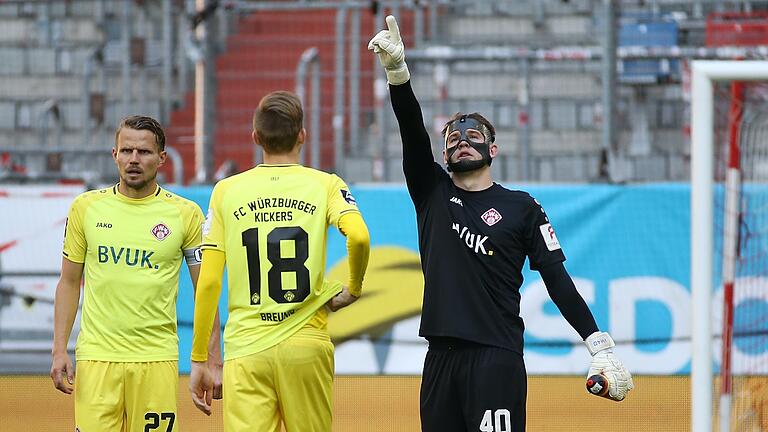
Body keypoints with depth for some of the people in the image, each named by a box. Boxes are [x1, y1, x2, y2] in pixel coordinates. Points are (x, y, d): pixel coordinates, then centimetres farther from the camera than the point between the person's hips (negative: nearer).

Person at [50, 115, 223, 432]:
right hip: (96, 356, 1)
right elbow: (69, 283, 12)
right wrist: (59, 351, 3)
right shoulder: (87, 207, 7)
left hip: (156, 359, -1)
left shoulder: (185, 213, 2)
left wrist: (213, 361, -1)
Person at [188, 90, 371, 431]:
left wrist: (198, 359, 8)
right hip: (307, 345, 0)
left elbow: (209, 282, 2)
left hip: (245, 349, 0)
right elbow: (358, 236, -17)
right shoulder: (325, 185, 3)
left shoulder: (227, 191, 6)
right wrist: (354, 289, 2)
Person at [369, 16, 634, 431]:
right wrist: (396, 69, -15)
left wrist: (600, 347, -6)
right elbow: (412, 131, 1)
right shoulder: (432, 193, 16)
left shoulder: (522, 207, 8)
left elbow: (558, 281, 3)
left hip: (497, 356, -4)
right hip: (441, 355, 4)